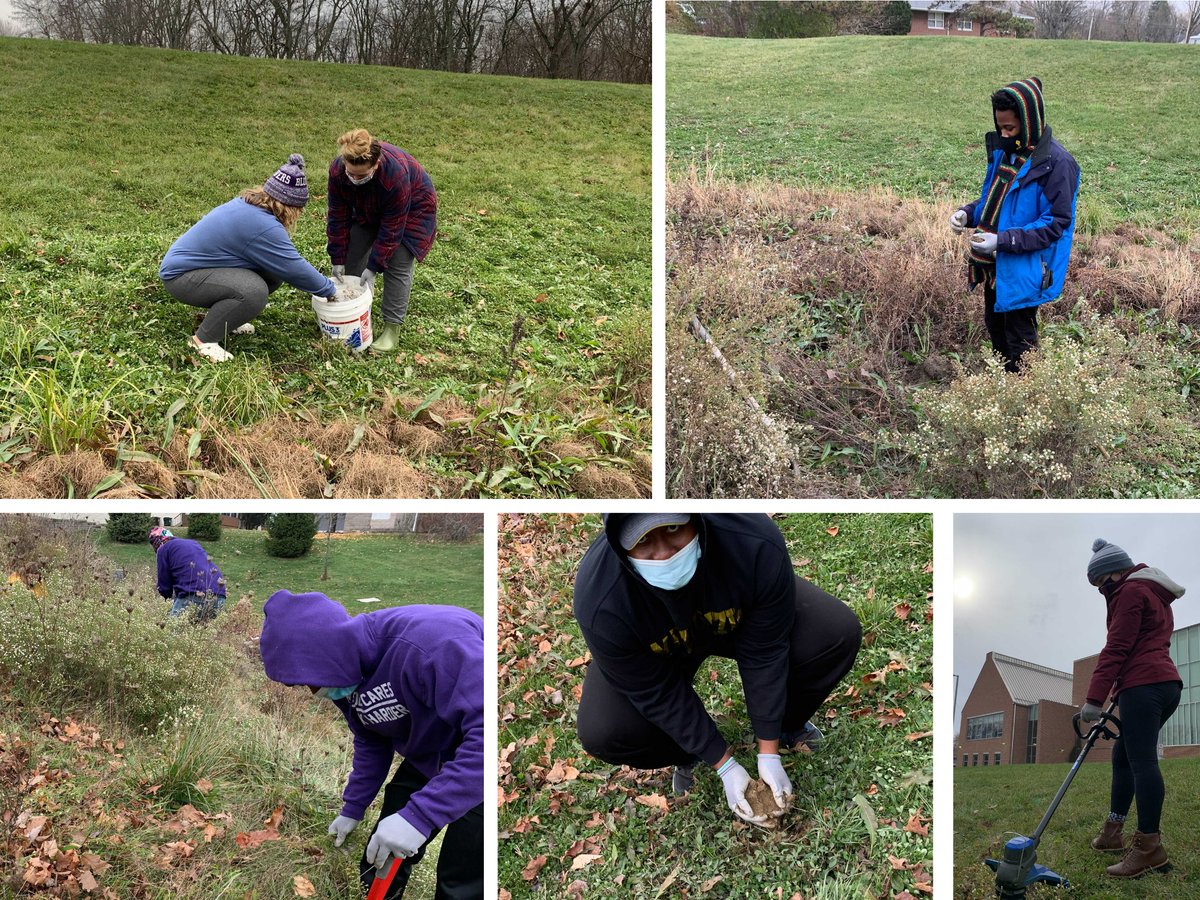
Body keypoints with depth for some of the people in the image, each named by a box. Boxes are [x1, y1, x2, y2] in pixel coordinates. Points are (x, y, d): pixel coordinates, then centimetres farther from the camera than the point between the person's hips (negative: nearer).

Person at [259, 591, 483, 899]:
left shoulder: (430, 642, -37)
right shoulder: (344, 671, -7)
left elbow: (486, 732, -44)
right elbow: (372, 742, 12)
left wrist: (420, 815, -43)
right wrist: (352, 809, 12)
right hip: (428, 756, 8)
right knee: (379, 867, 13)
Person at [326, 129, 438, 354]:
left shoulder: (396, 174, -42)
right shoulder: (337, 169, -29)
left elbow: (391, 229, -32)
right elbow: (338, 217, -17)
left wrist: (374, 267, -27)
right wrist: (338, 259, -15)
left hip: (411, 209, -5)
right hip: (368, 210, 5)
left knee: (397, 266, -13)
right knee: (353, 259, 1)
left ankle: (392, 328, -6)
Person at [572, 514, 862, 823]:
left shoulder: (756, 545, -39)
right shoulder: (601, 604, -39)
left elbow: (763, 655, -25)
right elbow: (658, 696, -24)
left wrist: (768, 754, -19)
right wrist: (725, 766, -19)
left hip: (740, 620, 1)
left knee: (838, 633, -22)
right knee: (602, 733, -25)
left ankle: (786, 724, 10)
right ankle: (687, 755, 11)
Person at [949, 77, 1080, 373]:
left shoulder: (1055, 163, -20)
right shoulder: (1003, 151, 4)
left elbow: (1055, 224, -20)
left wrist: (1003, 240, -28)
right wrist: (968, 213, -4)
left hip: (1024, 271, -8)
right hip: (994, 267, 8)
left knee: (1018, 341, 5)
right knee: (995, 328, 20)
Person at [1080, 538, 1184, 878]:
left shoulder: (1130, 591, -5)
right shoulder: (1157, 595, 26)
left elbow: (1116, 649, -12)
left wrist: (1094, 699, -15)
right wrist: (1118, 693, 25)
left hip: (1143, 685, -10)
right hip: (1167, 683, 10)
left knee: (1142, 760, -13)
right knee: (1123, 754, 13)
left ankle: (1149, 846, -17)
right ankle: (1112, 833, 15)